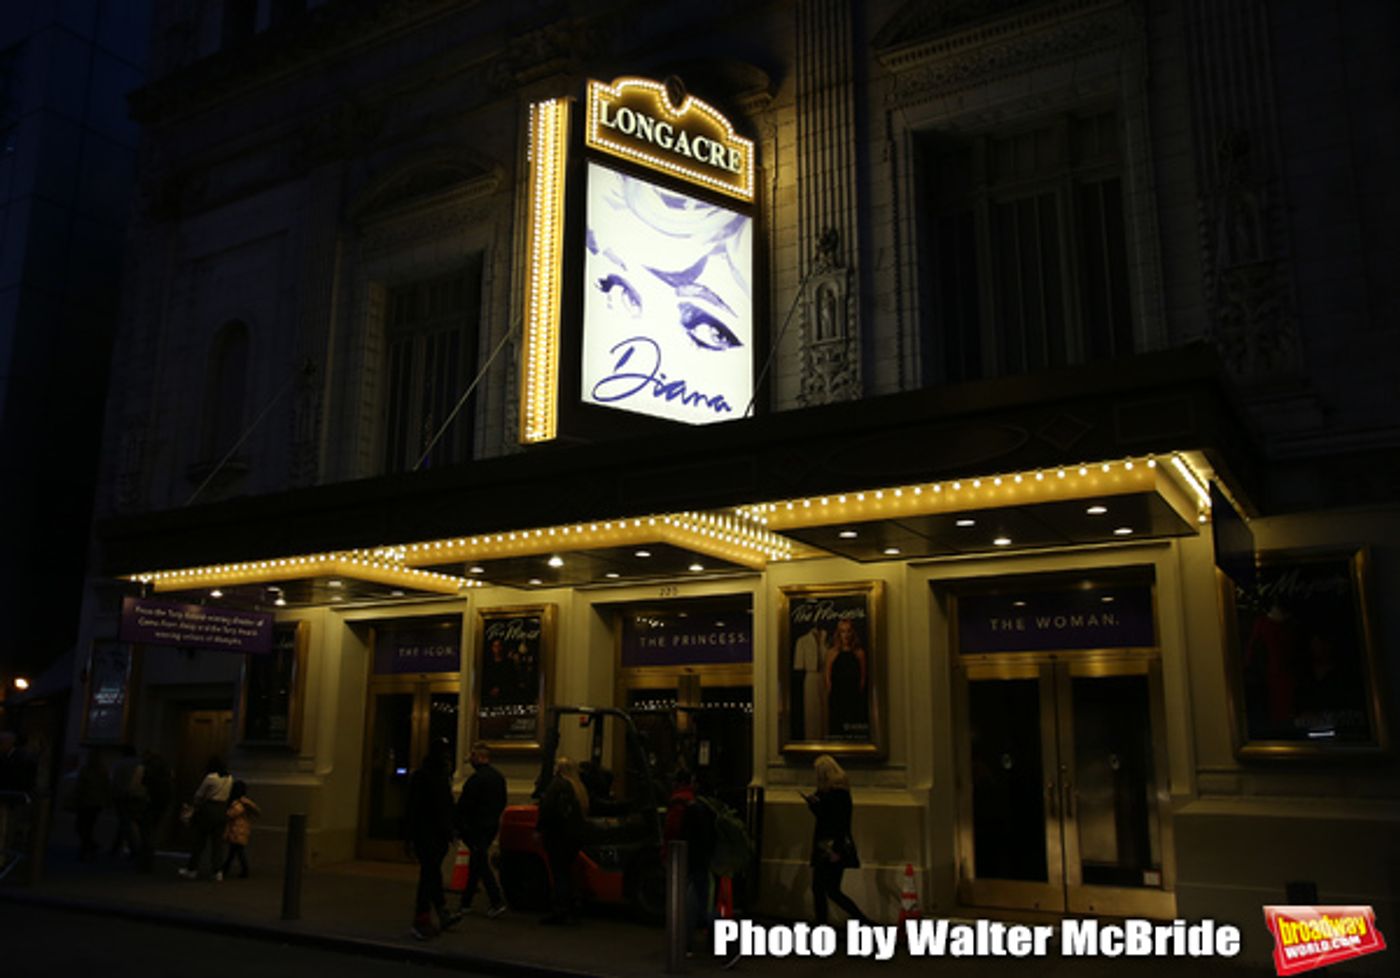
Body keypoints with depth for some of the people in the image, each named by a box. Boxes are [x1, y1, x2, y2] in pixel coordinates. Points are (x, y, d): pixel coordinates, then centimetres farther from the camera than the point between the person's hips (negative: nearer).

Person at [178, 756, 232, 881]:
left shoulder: (210, 778, -11)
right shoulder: (229, 779, 6)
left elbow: (199, 795, -3)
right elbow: (228, 796, 6)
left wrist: (194, 806, 11)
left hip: (208, 809, -5)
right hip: (222, 811, 5)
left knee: (198, 840, 8)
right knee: (217, 842, 8)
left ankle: (192, 869, 15)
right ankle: (217, 871, 4)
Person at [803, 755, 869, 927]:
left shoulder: (839, 792, -16)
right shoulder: (825, 790, 12)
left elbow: (842, 822, -20)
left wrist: (837, 850, -23)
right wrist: (813, 803, 3)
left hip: (834, 847, -9)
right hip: (823, 847, 9)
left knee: (832, 891, -7)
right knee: (817, 888, 10)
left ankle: (865, 923, -1)